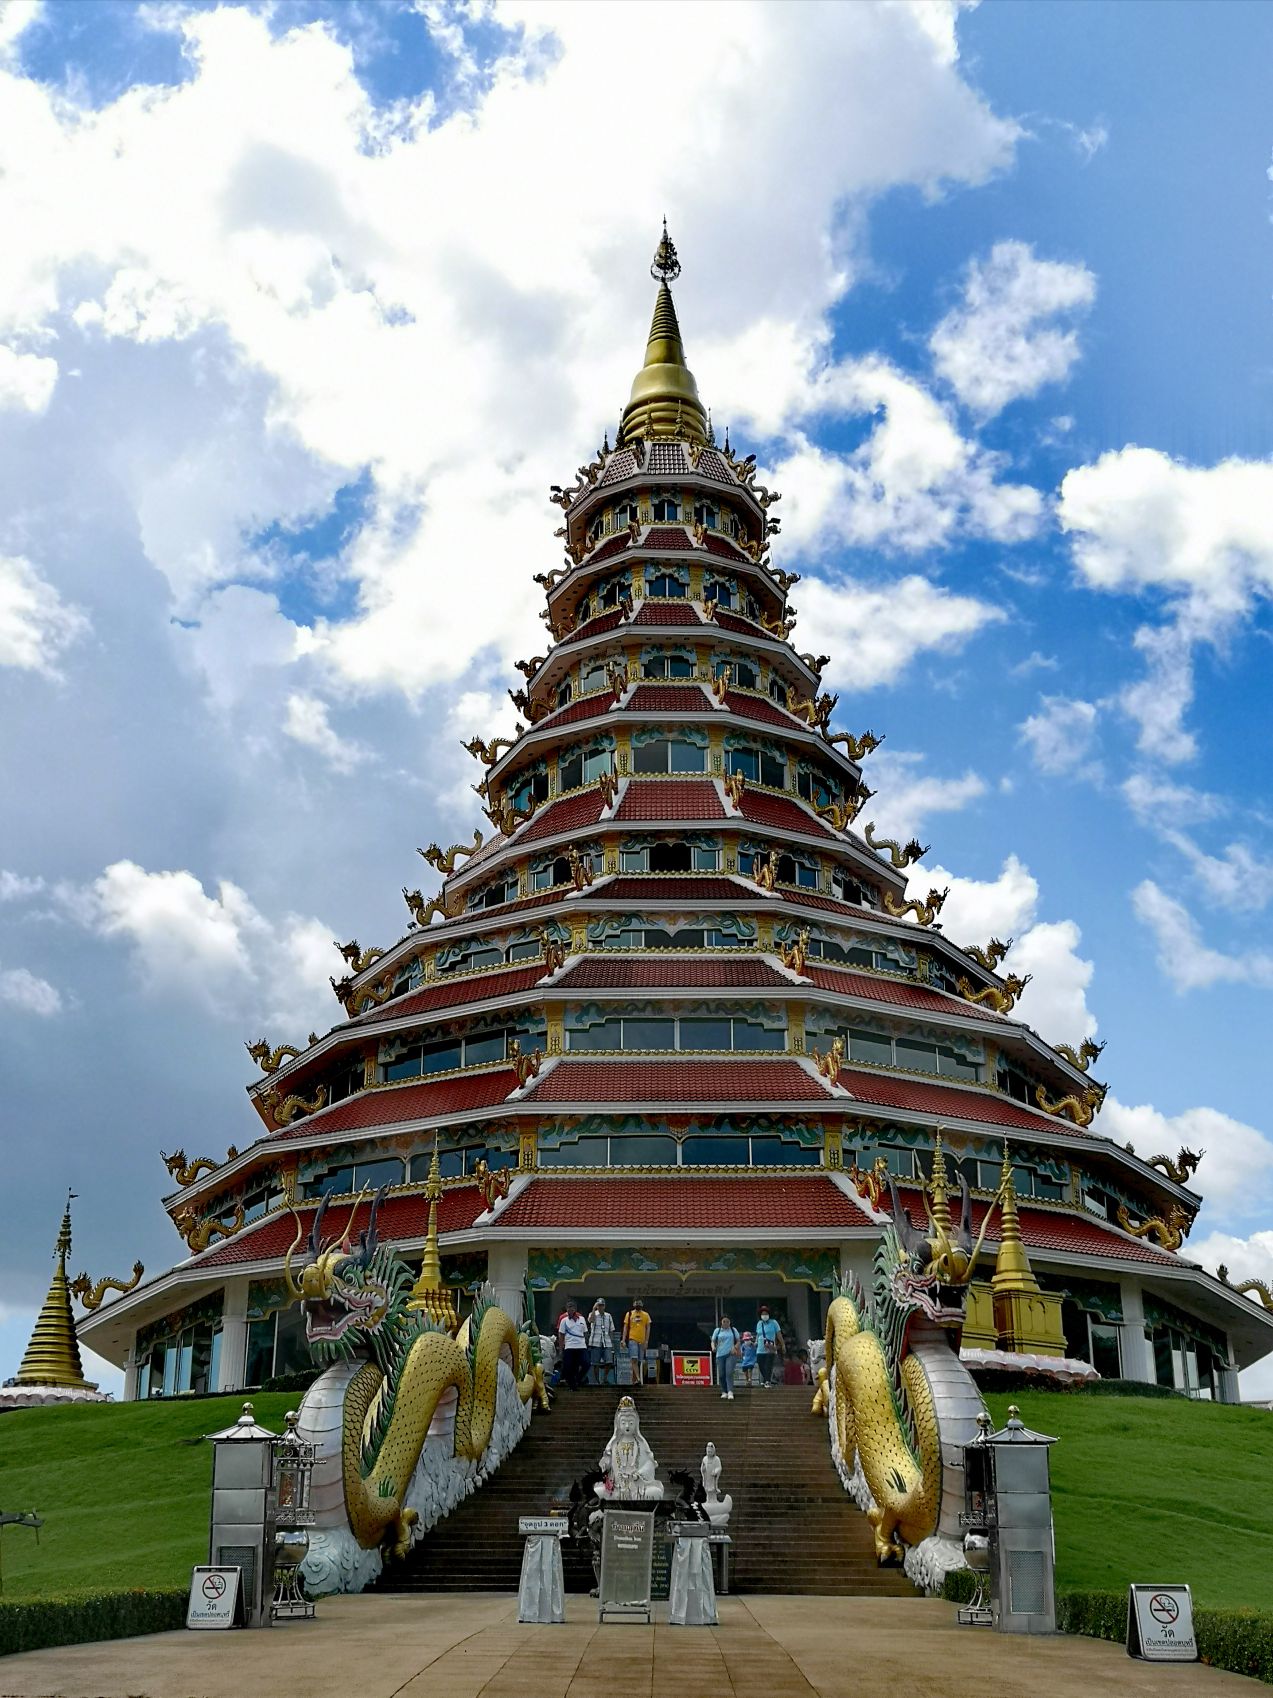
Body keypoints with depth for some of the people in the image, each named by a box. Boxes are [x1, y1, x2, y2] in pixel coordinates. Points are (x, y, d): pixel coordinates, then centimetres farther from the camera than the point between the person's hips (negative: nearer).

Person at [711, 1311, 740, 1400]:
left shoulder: (733, 1330, 10)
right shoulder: (717, 1330, 10)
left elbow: (738, 1341, 14)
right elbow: (713, 1341, 12)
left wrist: (735, 1347, -5)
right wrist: (713, 1347, -10)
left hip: (730, 1354, -2)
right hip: (720, 1354, 2)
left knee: (729, 1373, -16)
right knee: (721, 1375, 3)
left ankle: (730, 1392, -22)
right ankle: (724, 1392, 18)